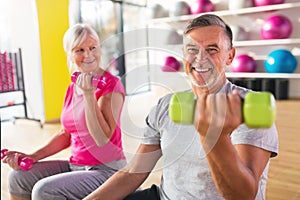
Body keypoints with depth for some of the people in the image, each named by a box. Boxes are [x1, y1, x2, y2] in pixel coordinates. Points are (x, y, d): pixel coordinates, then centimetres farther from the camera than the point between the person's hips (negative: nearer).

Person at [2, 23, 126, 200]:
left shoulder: (111, 85, -15)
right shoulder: (72, 88, 7)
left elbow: (102, 139, -22)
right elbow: (66, 135, 14)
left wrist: (89, 95, -28)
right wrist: (31, 157, 5)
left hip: (108, 170, -7)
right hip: (76, 165, 7)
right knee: (18, 176, 1)